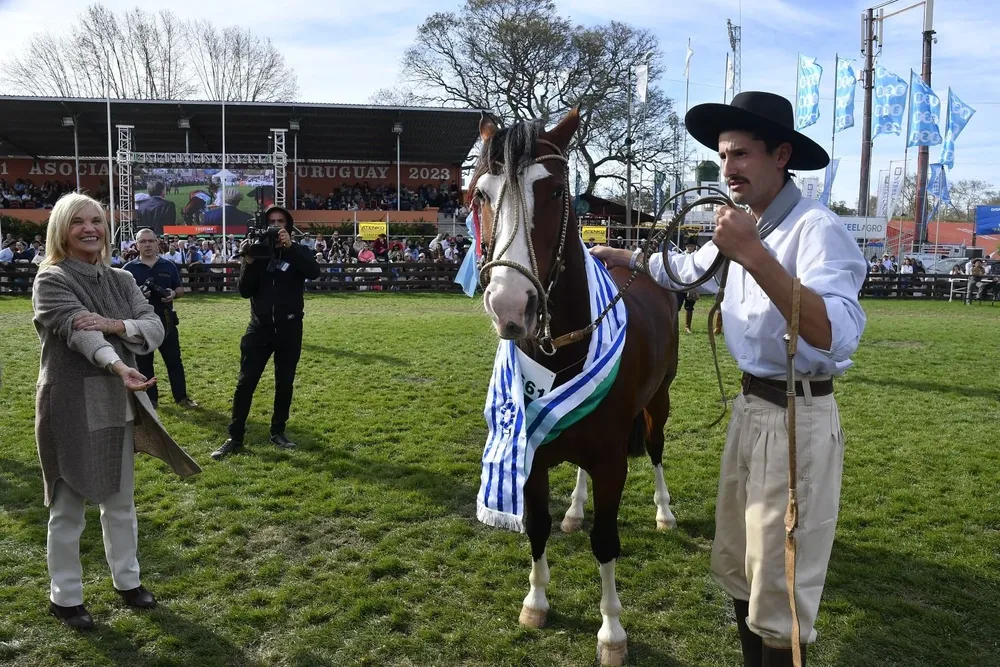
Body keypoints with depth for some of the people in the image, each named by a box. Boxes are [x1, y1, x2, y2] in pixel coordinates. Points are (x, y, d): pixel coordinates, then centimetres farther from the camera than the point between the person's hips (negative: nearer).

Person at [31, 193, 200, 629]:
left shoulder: (121, 280, 7)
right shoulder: (51, 280, -10)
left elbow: (155, 328, -3)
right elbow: (77, 330, -27)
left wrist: (115, 325, -24)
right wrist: (119, 366, -44)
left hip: (118, 403, 5)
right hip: (69, 406, -5)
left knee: (120, 500, 17)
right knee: (68, 507, 7)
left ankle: (126, 580, 34)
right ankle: (64, 596, 25)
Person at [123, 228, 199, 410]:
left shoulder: (168, 266, 5)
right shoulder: (129, 268, -1)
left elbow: (180, 289, 11)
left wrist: (174, 294, -12)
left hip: (165, 320, 1)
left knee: (174, 360, 6)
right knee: (143, 362, 8)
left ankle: (182, 397, 14)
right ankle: (150, 399, 19)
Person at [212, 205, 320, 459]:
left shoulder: (298, 252, 0)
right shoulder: (256, 252, 1)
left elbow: (314, 273, -22)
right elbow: (244, 291, -7)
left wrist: (290, 247, -30)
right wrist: (248, 262, -20)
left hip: (289, 328, 0)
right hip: (260, 327, 0)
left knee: (284, 383, 10)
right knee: (245, 383, -1)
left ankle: (278, 432, 24)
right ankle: (235, 438, 7)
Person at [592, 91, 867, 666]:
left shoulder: (817, 229, -19)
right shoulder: (744, 226, 10)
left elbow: (838, 337, -33)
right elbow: (689, 268, 30)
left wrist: (755, 256, -37)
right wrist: (625, 258, 32)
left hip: (797, 419, -9)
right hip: (750, 408, 9)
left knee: (779, 589, 2)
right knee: (737, 566, 21)